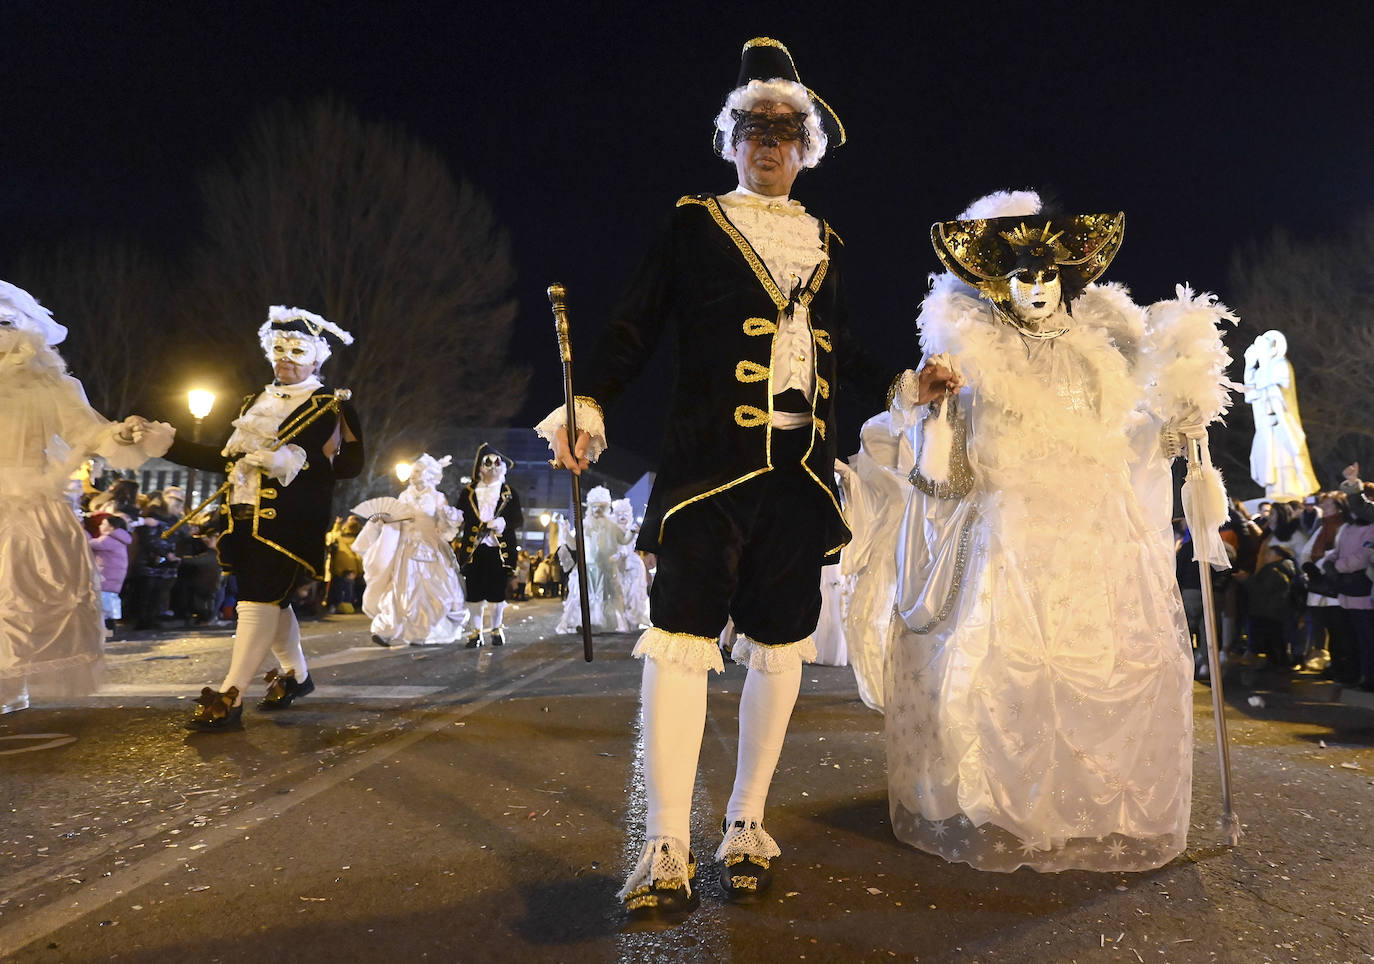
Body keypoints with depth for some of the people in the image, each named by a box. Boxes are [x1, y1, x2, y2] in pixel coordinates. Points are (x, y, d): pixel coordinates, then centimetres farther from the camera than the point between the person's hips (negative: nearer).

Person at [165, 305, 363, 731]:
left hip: (291, 521, -7)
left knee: (261, 598, -10)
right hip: (246, 519, 7)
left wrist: (292, 461, -23)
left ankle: (230, 698, -9)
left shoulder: (331, 407, -1)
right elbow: (227, 458, 17)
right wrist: (165, 444, 10)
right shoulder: (257, 401, 19)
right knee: (271, 599, 12)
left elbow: (349, 463, -12)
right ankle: (296, 676, 30)